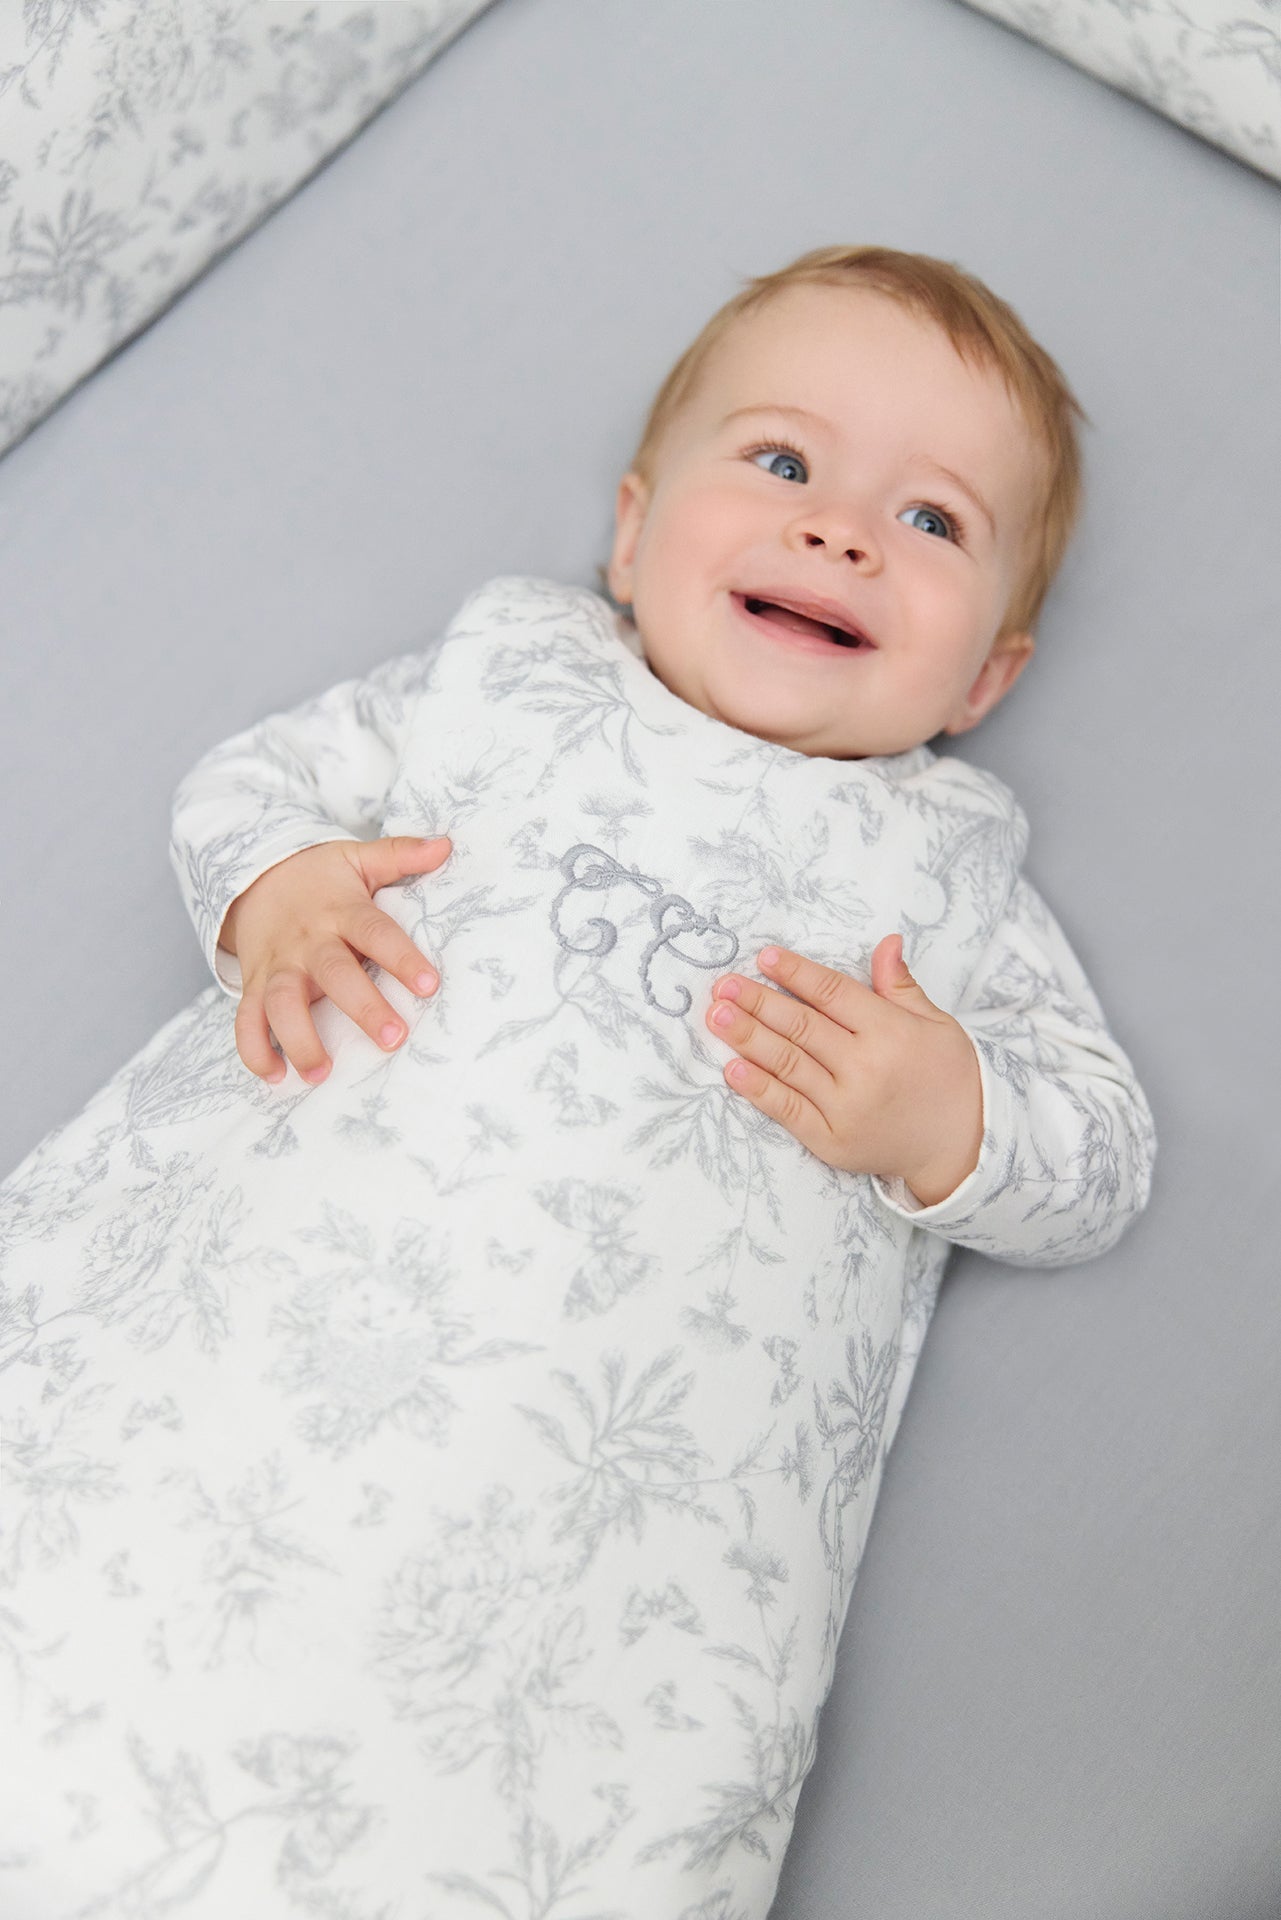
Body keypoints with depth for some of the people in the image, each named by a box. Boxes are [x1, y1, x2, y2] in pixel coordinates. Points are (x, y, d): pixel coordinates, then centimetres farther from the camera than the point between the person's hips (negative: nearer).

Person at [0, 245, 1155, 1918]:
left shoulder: (944, 867, 14)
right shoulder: (509, 672, 16)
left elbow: (1103, 1155, 13)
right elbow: (249, 776, 20)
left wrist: (951, 1120, -8)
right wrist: (274, 895, -2)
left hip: (601, 1458, -1)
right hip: (253, 1260, 2)